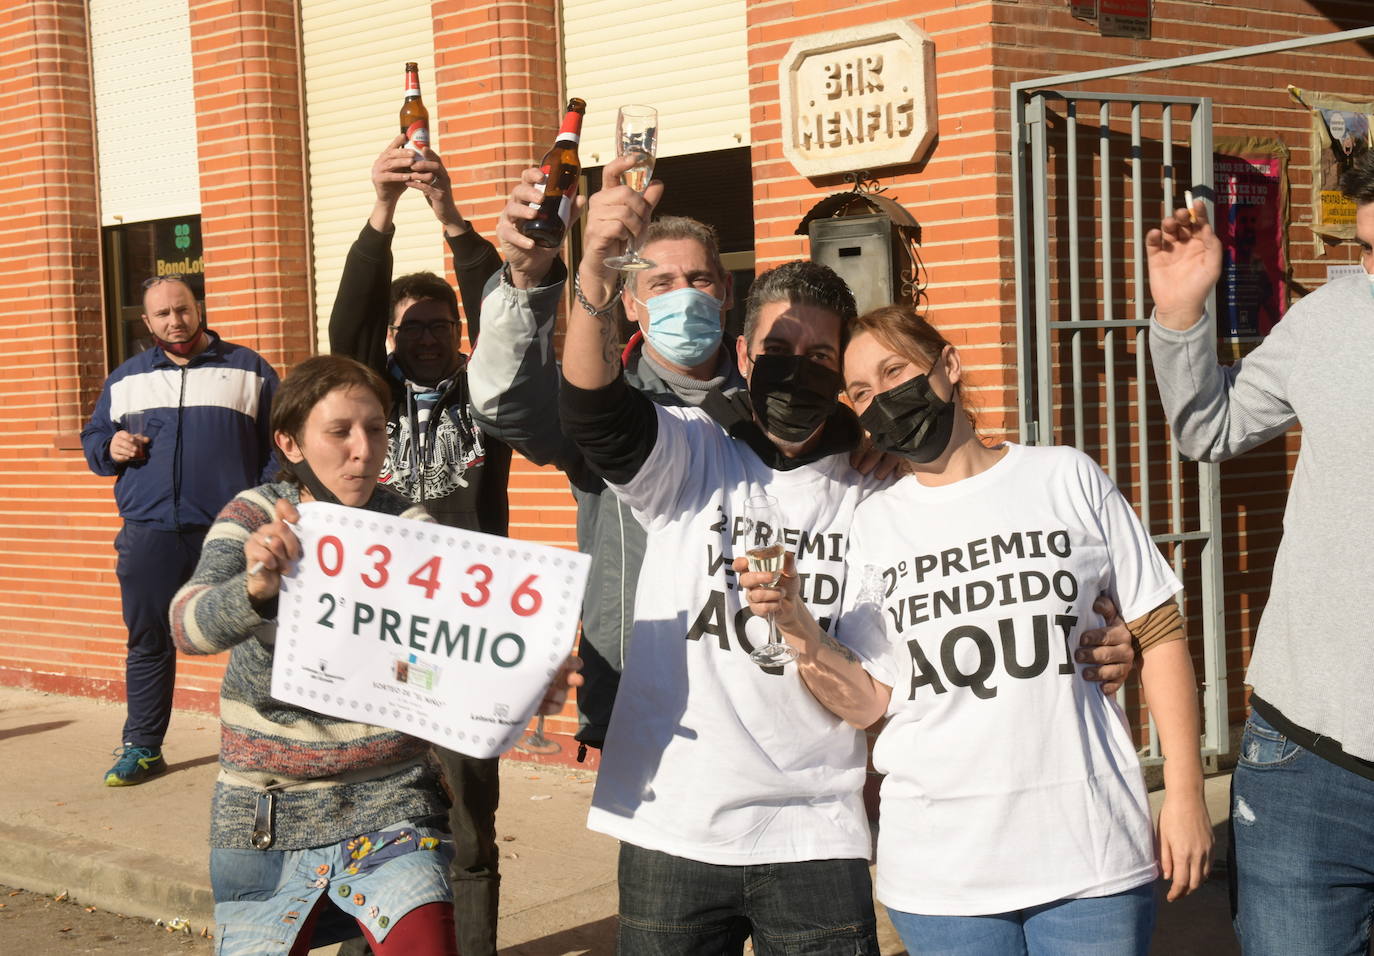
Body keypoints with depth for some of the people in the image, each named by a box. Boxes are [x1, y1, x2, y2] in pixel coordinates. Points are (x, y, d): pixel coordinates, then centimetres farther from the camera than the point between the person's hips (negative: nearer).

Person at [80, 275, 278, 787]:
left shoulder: (248, 369, 7)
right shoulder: (125, 379, 16)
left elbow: (279, 443, 3)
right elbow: (92, 437, 23)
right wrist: (111, 448, -1)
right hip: (149, 533, 3)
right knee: (148, 643, 8)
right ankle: (142, 748, 19)